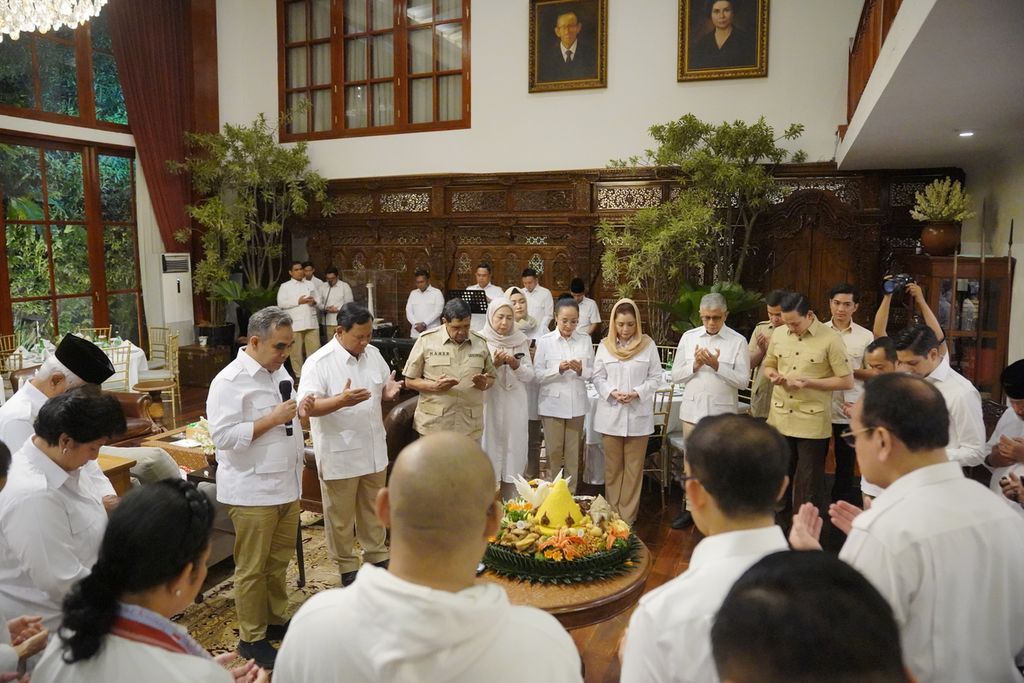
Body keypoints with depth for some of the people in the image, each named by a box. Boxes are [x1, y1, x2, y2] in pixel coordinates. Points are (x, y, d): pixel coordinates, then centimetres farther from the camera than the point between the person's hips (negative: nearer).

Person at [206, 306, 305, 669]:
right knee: (252, 569, 6)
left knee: (278, 562, 18)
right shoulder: (230, 381, -17)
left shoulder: (278, 371, 10)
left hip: (286, 486, 8)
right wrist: (272, 419, -22)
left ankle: (275, 620, 34)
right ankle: (251, 638, 21)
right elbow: (223, 436, -22)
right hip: (252, 492, -7)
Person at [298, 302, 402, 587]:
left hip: (373, 449, 6)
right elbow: (306, 407, -24)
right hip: (339, 453, -6)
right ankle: (346, 566, 30)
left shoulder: (373, 354, 1)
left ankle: (376, 555, 40)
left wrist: (388, 391, -11)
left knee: (372, 508, 22)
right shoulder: (319, 362, -19)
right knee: (340, 515, 11)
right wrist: (341, 401, -39)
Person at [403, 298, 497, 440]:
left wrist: (484, 384, -7)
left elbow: (491, 377, 16)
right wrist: (434, 386, -17)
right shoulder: (426, 340, -2)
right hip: (433, 425, -2)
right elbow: (410, 381, 1)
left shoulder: (481, 342, 6)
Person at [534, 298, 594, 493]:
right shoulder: (545, 341, -3)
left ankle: (571, 493, 23)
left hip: (576, 405, 2)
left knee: (573, 453, 10)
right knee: (553, 452, 4)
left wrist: (580, 370, -17)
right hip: (552, 404, -2)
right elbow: (537, 375, -6)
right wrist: (558, 369, -20)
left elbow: (592, 374, 4)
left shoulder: (585, 340, 2)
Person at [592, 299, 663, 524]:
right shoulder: (605, 345, 4)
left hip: (638, 415, -1)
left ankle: (628, 516, 16)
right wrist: (612, 393, -13)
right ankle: (612, 513, 21)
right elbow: (598, 378, 5)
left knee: (634, 467, 5)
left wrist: (637, 393, -14)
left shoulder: (648, 345, -1)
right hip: (611, 414, 1)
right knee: (612, 467, 9)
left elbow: (655, 378, 0)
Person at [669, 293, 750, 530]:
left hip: (722, 412, -2)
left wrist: (717, 366, -18)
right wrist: (695, 365, -12)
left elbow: (743, 381, -8)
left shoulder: (738, 341, -5)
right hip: (693, 409, 3)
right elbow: (675, 376, 5)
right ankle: (689, 508, 26)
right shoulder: (688, 337, 4)